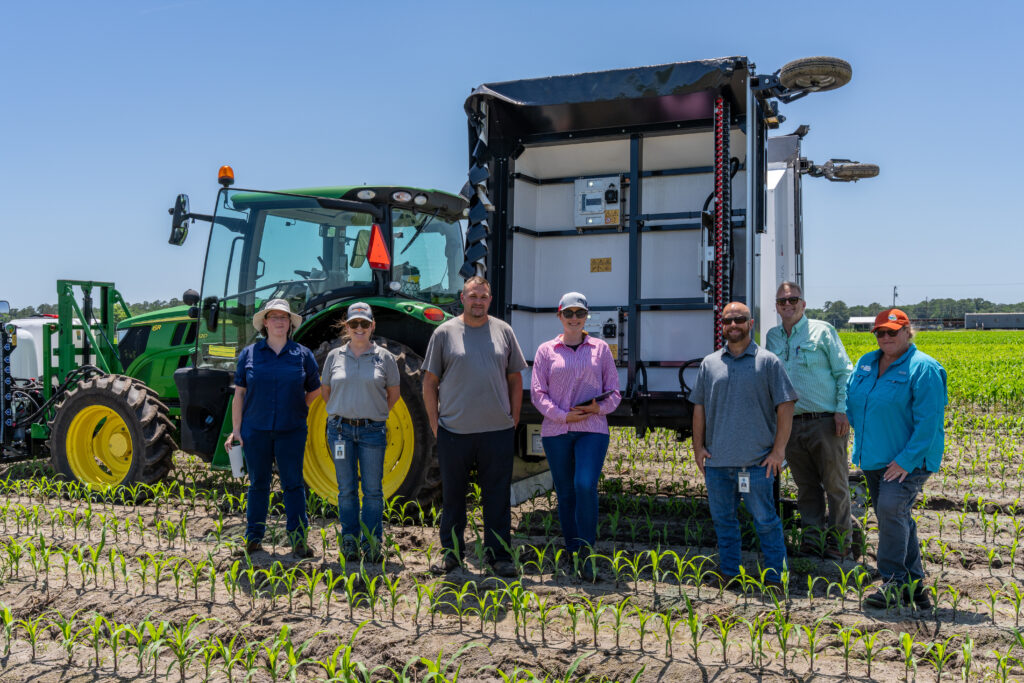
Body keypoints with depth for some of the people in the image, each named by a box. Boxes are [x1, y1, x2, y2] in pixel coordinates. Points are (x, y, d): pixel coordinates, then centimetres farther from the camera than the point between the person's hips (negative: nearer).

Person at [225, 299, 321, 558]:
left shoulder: (303, 355, 4)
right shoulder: (249, 354, 4)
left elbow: (315, 390, 16)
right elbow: (239, 393, 5)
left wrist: (296, 409, 9)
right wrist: (235, 429, 1)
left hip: (291, 431, 0)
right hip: (255, 430, 1)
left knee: (293, 484, 1)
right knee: (258, 484, 9)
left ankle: (299, 540, 7)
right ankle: (253, 538, 20)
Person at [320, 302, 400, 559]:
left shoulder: (384, 357, 2)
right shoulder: (334, 357, 7)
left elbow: (393, 393, 11)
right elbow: (325, 391, 17)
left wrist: (375, 414, 8)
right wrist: (341, 413, 10)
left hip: (372, 431, -1)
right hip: (340, 429, 1)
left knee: (372, 489, 1)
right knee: (346, 488, 6)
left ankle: (372, 543, 11)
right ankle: (349, 541, 16)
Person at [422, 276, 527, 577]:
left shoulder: (503, 331, 8)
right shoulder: (445, 332, 2)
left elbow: (515, 379, 12)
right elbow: (430, 382, 4)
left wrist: (513, 419, 6)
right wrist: (435, 424, -2)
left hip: (498, 431, 1)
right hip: (454, 431, -1)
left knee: (498, 497, 6)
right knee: (452, 496, 10)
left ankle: (499, 555, 17)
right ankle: (451, 552, 24)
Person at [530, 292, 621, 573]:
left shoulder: (600, 348, 9)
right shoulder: (546, 350, 7)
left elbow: (613, 391, 10)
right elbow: (537, 393, 3)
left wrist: (600, 407, -11)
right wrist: (562, 415, -10)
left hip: (592, 429, -1)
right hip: (556, 431, 1)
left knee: (585, 486, -16)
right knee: (565, 493, 6)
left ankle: (586, 551, -3)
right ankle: (571, 551, 19)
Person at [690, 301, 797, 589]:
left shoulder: (768, 362, 0)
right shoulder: (709, 364, 10)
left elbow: (785, 406, -2)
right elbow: (699, 407, 14)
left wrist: (779, 450, -7)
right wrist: (698, 446, 6)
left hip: (757, 461, -4)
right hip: (717, 461, 4)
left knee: (766, 521, 2)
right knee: (723, 520, 12)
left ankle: (774, 578, 14)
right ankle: (728, 575, 25)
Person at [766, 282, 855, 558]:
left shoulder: (822, 330, 1)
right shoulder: (772, 336, 14)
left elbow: (844, 372, 1)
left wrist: (843, 410, -9)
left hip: (825, 421, -4)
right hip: (791, 424, 4)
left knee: (835, 483, 2)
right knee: (806, 486, 10)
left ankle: (840, 539, 14)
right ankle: (812, 537, 20)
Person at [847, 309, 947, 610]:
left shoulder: (922, 368, -11)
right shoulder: (865, 363, 10)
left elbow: (928, 420, -17)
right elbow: (852, 404, 20)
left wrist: (907, 459, -21)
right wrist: (863, 443, 11)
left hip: (908, 459, -7)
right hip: (874, 458, 7)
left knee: (891, 508, -22)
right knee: (896, 518, 13)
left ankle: (894, 582, -11)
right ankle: (913, 582, 25)